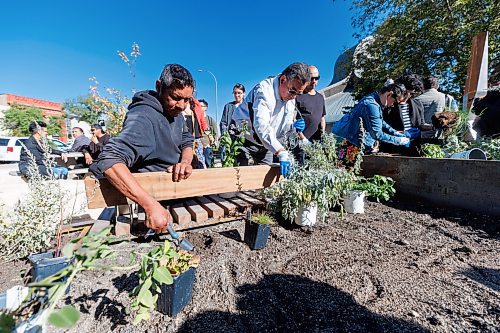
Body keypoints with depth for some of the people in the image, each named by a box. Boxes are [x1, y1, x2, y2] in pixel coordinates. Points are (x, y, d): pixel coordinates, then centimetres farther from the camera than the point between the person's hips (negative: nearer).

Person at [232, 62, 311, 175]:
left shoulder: (291, 98, 1)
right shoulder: (264, 90, -24)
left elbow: (281, 126, 9)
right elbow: (261, 126, -39)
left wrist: (292, 127, -16)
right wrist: (281, 152, -46)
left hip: (266, 144, 7)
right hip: (244, 140, -7)